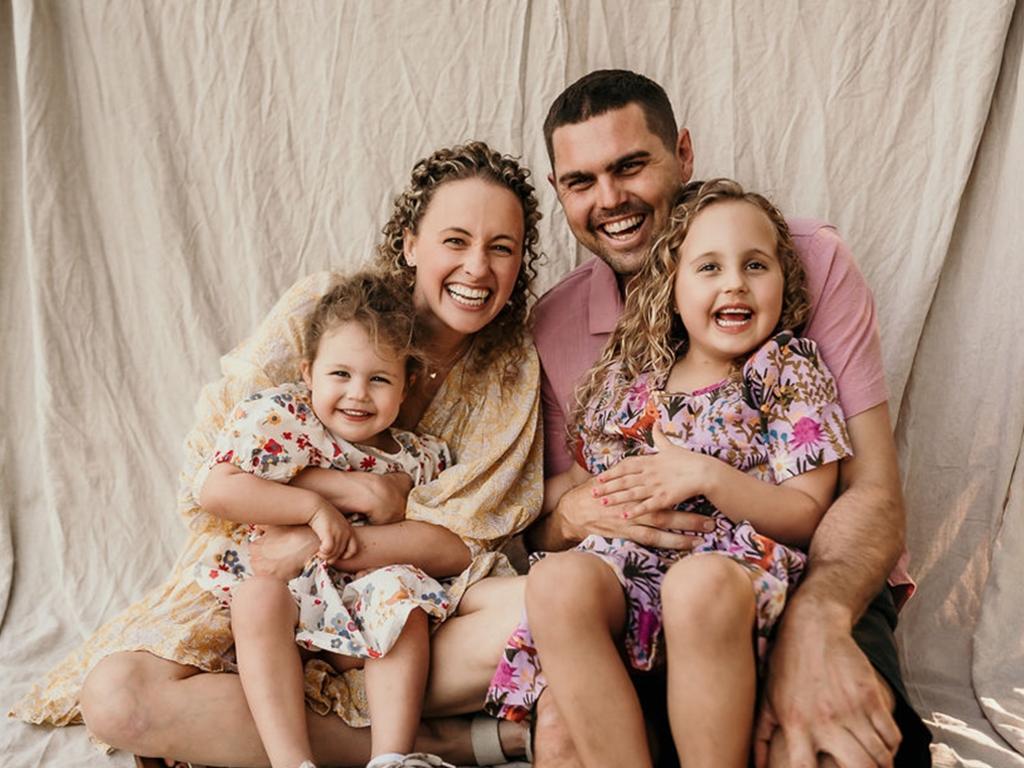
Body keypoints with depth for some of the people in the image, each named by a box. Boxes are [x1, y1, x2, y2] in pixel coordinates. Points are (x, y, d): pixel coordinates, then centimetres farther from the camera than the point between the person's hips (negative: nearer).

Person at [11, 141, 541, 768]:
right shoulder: (324, 308, -11)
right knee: (118, 696, -27)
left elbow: (464, 542, -8)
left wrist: (319, 543, -20)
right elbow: (210, 464, -8)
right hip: (258, 582, 1)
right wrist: (349, 489, -17)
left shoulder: (514, 367, -4)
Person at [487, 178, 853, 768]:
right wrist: (570, 498, -2)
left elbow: (808, 515, -2)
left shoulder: (791, 371, 6)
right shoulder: (629, 380, 15)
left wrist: (704, 476, -14)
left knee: (701, 583, -38)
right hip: (635, 564, 3)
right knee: (557, 579, -29)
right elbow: (577, 479, 22)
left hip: (743, 568, -3)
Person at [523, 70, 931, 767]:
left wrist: (815, 619, -31)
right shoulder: (552, 327, 2)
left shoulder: (811, 261, -6)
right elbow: (543, 532, 8)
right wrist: (574, 514, -17)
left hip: (821, 587, 0)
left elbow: (873, 492, -11)